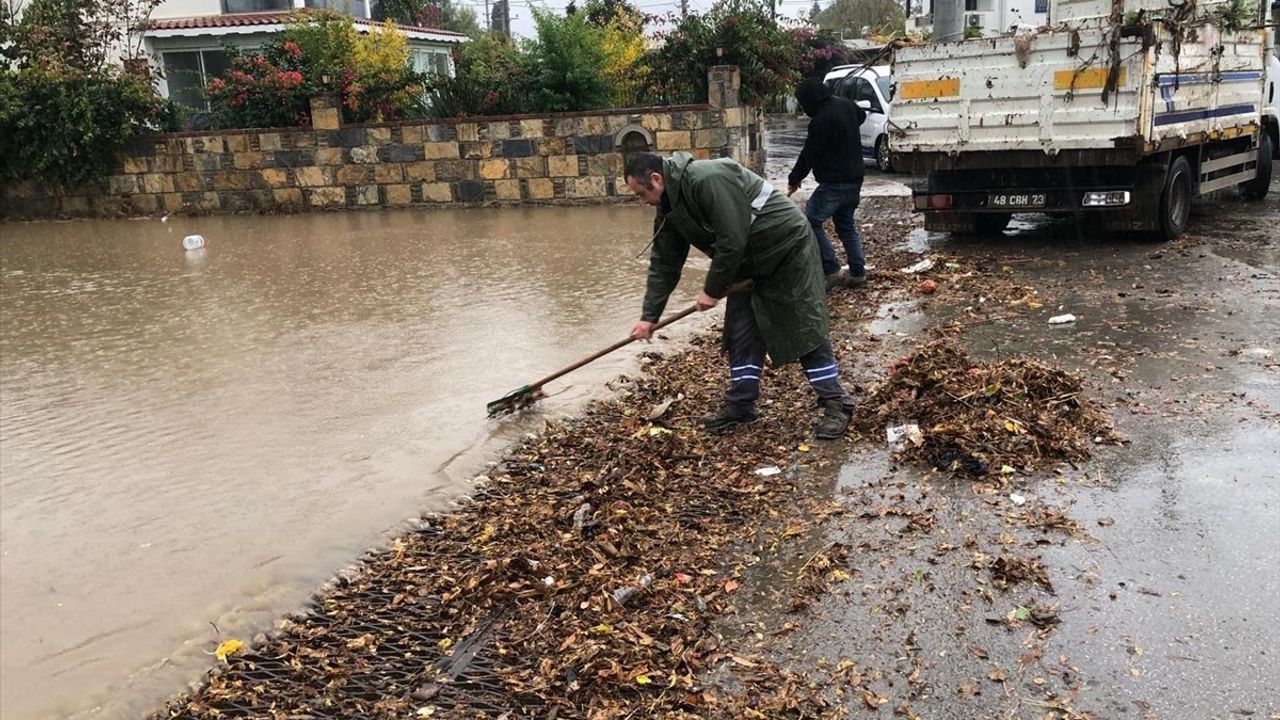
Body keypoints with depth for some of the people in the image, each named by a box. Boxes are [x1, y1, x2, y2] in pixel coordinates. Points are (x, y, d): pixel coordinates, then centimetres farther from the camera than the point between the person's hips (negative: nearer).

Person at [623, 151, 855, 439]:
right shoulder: (669, 207, 1)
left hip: (788, 248, -9)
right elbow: (664, 264, 6)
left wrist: (712, 290, -18)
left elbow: (732, 242, -30)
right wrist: (649, 316, 4)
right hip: (749, 264, 9)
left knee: (806, 329, -5)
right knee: (740, 333, 7)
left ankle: (835, 404, 3)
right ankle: (740, 405, 17)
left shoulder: (707, 179, -29)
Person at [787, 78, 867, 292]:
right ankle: (858, 273, 18)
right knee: (846, 225, 17)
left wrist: (794, 179, 0)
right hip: (854, 178, 10)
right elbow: (861, 116, 33)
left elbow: (809, 154, -13)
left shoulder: (821, 120, -21)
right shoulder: (846, 105, 8)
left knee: (810, 222, -8)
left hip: (834, 183, -10)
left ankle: (831, 271, -11)